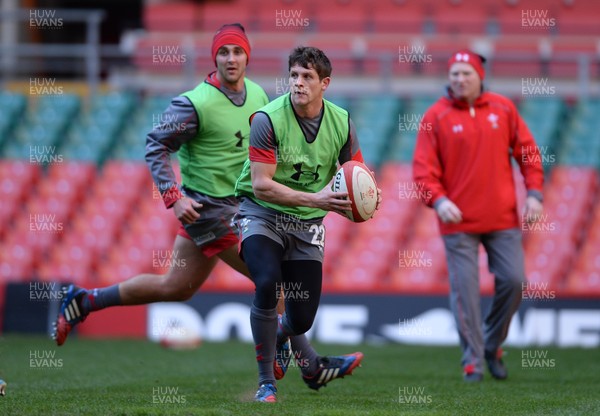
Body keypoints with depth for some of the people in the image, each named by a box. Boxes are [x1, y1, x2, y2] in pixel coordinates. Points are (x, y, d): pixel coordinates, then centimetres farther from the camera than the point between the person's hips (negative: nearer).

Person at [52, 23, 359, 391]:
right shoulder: (196, 103, -17)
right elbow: (156, 146, -14)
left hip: (237, 205, 8)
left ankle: (84, 301, 29)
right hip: (206, 207, -8)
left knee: (176, 288, 17)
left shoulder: (258, 96, 5)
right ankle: (310, 364, -2)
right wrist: (174, 196, -22)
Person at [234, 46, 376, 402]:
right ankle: (266, 383, -18)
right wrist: (314, 199, -31)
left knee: (302, 320, 0)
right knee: (267, 283, -31)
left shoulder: (342, 122, -5)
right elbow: (261, 185, -21)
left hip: (307, 224, 4)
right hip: (262, 214, -4)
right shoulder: (268, 119, -18)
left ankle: (274, 337, 42)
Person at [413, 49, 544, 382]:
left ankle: (492, 345, 18)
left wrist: (534, 192, 1)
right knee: (464, 289, -4)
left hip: (503, 218, 2)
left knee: (513, 280, -3)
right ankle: (472, 359, 5)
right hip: (458, 221, -2)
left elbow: (527, 151, 11)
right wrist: (438, 200, -20)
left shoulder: (503, 109, 7)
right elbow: (423, 168, -4)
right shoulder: (436, 116, 0)